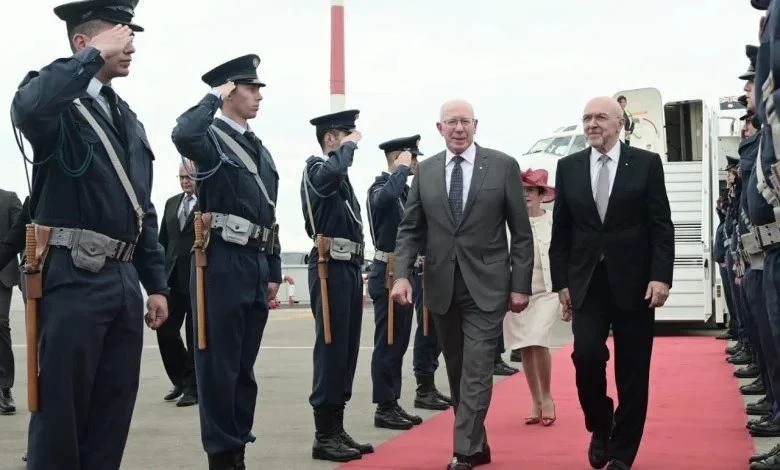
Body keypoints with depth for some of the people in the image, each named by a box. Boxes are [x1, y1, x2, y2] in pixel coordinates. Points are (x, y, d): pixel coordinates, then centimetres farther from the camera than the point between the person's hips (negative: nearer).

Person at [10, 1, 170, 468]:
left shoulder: (129, 119, 19)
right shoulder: (60, 103, -3)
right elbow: (29, 107, -31)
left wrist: (156, 283, 17)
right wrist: (95, 56, -19)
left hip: (124, 280, 7)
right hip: (73, 278, -7)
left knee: (113, 415, 11)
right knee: (60, 412, -2)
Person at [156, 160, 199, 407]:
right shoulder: (171, 203, 15)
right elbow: (163, 240, 16)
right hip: (172, 277, 6)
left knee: (195, 334, 1)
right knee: (165, 330, 5)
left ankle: (192, 387, 12)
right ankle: (180, 380, 24)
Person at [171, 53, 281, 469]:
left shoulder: (261, 150, 19)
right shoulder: (211, 138, -4)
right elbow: (183, 135, -31)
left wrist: (273, 272, 16)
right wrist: (214, 98, -15)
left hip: (256, 265, 8)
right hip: (222, 262, -8)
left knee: (244, 364, 13)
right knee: (219, 364, -1)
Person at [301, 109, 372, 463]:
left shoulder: (341, 176, 21)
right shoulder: (316, 167, -6)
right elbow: (332, 172, -32)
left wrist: (357, 271, 18)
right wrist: (348, 146, -13)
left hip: (349, 267, 9)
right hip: (330, 268, -9)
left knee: (347, 350, 10)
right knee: (330, 348, -7)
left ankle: (336, 430, 17)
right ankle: (324, 437, -2)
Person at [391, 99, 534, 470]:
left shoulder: (503, 166, -1)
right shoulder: (425, 171, 7)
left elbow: (521, 231, -1)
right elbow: (410, 229, 7)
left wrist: (521, 284, -5)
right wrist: (402, 274, -8)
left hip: (486, 285, -3)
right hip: (441, 286, 4)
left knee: (476, 372, -7)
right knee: (457, 372, 11)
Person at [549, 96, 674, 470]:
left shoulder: (646, 163, 0)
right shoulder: (568, 167, 7)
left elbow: (662, 227, -2)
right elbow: (560, 231, 8)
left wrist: (661, 277, -11)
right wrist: (561, 282, 2)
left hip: (634, 282, -1)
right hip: (586, 281, 1)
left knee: (632, 370, 2)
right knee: (586, 355, -13)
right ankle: (599, 427, 14)